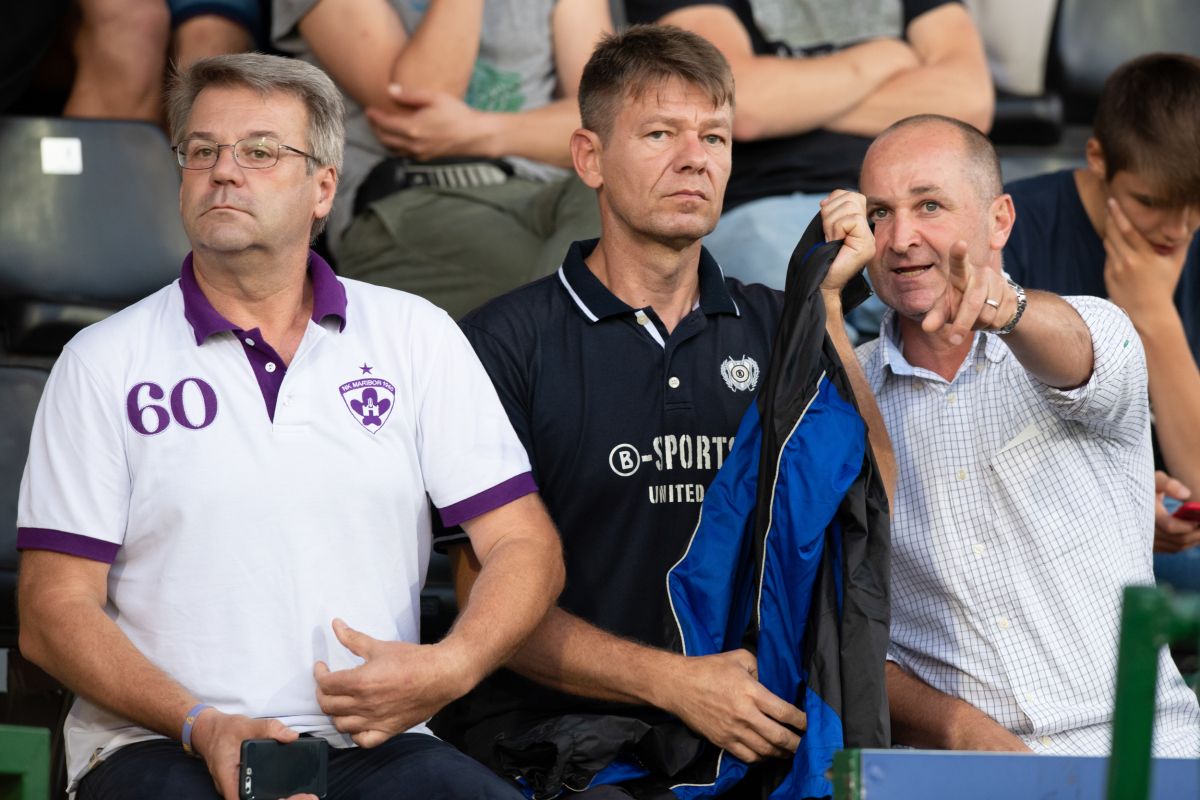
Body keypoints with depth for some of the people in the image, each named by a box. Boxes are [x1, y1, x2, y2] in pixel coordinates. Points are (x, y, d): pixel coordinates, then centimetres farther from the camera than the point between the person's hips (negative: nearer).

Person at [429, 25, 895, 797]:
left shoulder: (774, 328, 16)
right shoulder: (507, 343, 3)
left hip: (754, 725, 4)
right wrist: (675, 682, -15)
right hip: (560, 726, -4)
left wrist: (826, 309, -7)